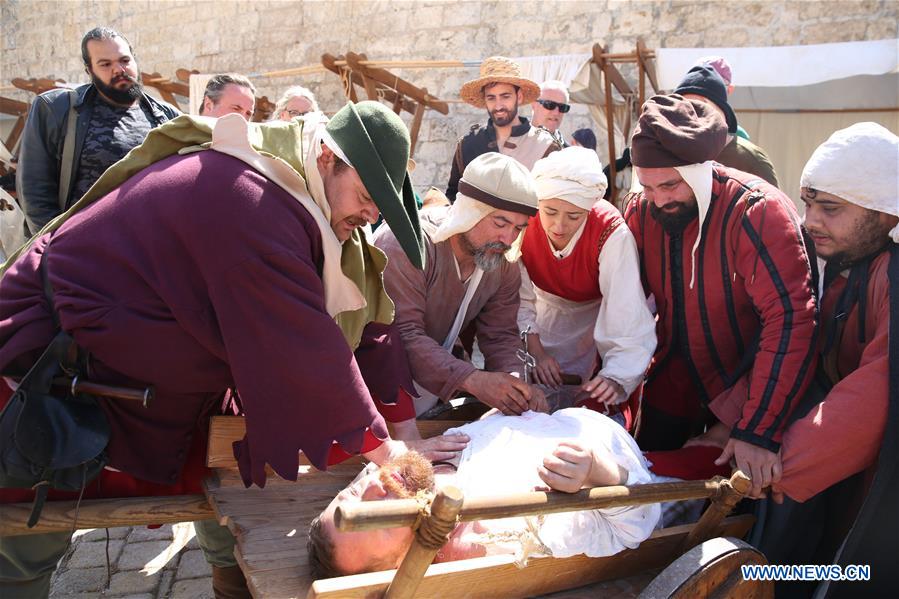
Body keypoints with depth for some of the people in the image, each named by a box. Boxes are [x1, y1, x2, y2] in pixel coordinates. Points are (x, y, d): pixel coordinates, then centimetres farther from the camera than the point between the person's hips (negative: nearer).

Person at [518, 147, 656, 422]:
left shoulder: (611, 233, -36)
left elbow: (628, 316, -40)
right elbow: (519, 300, -19)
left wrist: (615, 377, -51)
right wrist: (535, 352, -28)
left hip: (598, 314, -2)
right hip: (548, 313, 2)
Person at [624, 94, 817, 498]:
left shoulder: (757, 211, -25)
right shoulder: (642, 212, -8)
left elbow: (790, 322, -31)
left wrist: (757, 431, -35)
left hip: (740, 390, -4)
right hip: (670, 385, 5)